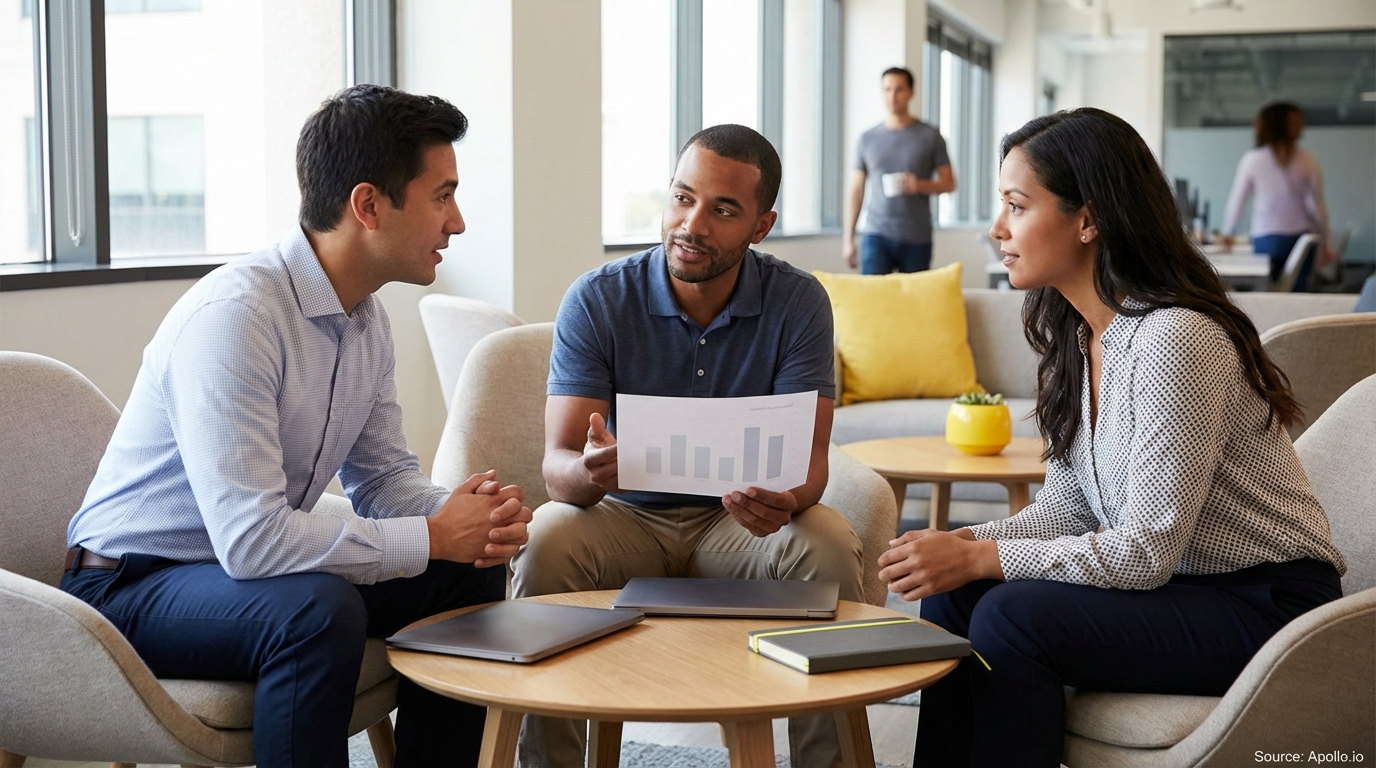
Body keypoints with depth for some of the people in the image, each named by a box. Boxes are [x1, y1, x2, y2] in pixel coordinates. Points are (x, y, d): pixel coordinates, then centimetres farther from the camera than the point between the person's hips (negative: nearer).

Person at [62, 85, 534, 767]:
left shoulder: (368, 319, 2)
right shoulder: (232, 315, -28)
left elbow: (383, 476, 11)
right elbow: (251, 538, -33)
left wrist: (464, 515, -11)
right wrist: (433, 537, -24)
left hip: (251, 559, 9)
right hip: (130, 588, -9)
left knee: (471, 572, 0)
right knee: (318, 609, -35)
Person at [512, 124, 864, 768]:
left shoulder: (798, 303, -9)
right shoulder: (596, 299, -10)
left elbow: (809, 456, -15)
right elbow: (557, 462, -17)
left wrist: (786, 500, -40)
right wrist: (590, 471, -43)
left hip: (739, 521, 0)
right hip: (625, 515, 0)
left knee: (828, 545, -29)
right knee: (543, 542, -30)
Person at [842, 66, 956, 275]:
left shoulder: (930, 136, 5)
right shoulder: (868, 138, 9)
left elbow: (949, 183, 6)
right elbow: (856, 190, 11)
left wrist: (920, 185, -15)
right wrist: (847, 239, 5)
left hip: (917, 240, 0)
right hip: (876, 235, 1)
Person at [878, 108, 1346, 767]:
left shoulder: (1176, 339, -24)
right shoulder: (1074, 335, 4)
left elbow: (1147, 551, -23)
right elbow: (1066, 509, 6)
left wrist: (981, 557, -21)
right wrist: (960, 545, -11)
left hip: (1268, 608, -8)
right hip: (1175, 584, 8)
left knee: (1011, 615, -24)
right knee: (952, 591, -5)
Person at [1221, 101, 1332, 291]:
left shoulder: (1252, 160, -3)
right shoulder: (1307, 161, -1)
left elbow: (1236, 200, 3)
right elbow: (1317, 206, 1)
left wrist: (1227, 233, 19)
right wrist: (1324, 243, 11)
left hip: (1266, 239, -1)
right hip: (1301, 238, 1)